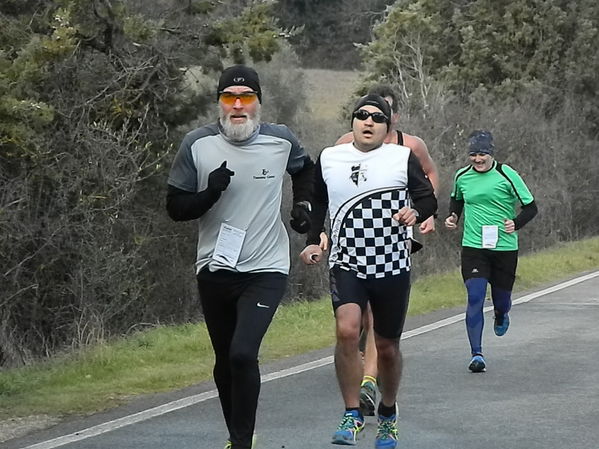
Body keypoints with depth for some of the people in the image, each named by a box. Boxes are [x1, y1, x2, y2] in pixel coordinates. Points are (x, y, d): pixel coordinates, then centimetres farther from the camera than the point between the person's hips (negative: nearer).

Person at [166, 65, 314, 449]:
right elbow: (175, 207, -2)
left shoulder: (281, 141, -3)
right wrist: (210, 194, -20)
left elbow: (305, 169, 21)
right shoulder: (198, 145, -5)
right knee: (225, 361, 16)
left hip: (266, 270, -2)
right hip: (215, 269, 2)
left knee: (243, 353, -21)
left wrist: (304, 205, 5)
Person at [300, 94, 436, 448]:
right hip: (347, 263, 0)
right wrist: (313, 241, 12)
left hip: (393, 268, 0)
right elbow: (317, 203, 22)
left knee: (387, 347, 10)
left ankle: (388, 415, 35)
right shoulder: (329, 159, 6)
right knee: (347, 331, -24)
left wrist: (416, 211, -19)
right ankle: (352, 415, -12)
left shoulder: (403, 158, -1)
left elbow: (429, 199, 3)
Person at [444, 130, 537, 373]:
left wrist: (516, 223, -19)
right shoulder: (462, 176, 3)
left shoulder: (506, 175, -7)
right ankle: (477, 355, -11)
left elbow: (531, 207, -2)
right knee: (475, 298, -14)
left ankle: (501, 314, 49)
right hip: (473, 246, 1)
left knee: (501, 300, 9)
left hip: (505, 247, -1)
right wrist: (453, 216, 7)